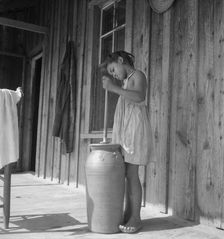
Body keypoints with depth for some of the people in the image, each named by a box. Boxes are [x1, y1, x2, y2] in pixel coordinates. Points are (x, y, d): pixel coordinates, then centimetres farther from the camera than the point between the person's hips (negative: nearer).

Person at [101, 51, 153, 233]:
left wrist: (114, 87, -26)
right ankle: (129, 214, 11)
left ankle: (136, 218, -2)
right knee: (128, 174, 6)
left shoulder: (138, 75, -5)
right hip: (125, 131, 9)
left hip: (135, 130, -9)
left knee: (131, 174, -9)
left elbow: (140, 97, -26)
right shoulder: (127, 81, 21)